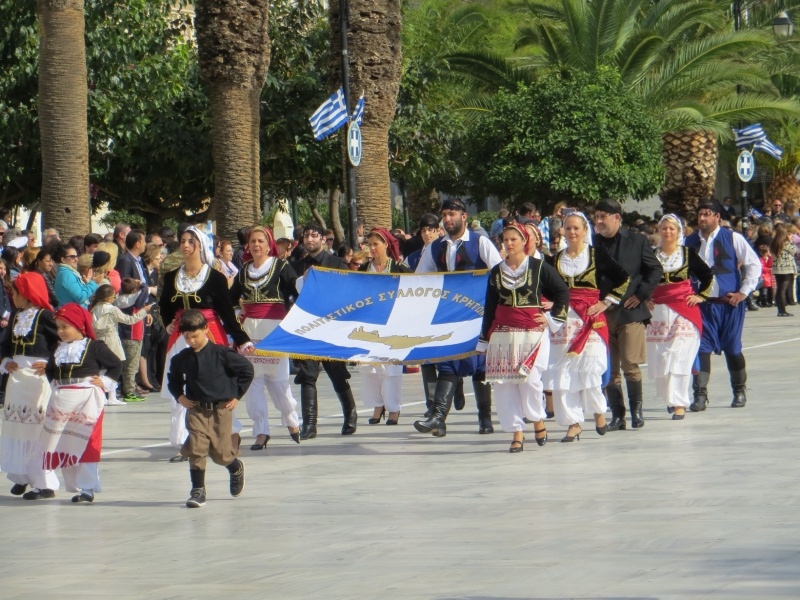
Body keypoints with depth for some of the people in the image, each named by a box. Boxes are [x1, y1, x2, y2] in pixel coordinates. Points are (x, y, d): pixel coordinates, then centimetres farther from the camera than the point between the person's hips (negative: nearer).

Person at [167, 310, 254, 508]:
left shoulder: (221, 353, -10)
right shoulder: (181, 359, 1)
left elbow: (247, 369, -1)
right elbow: (173, 379, 22)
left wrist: (237, 395, 0)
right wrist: (179, 396, 5)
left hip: (221, 409, -3)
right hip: (196, 410, 3)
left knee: (221, 452, 2)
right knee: (196, 449, -11)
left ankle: (237, 469, 36)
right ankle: (198, 490, -2)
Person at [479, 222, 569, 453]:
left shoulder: (539, 267, 0)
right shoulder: (497, 272, 10)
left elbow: (563, 291, 7)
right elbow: (489, 308, 14)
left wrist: (552, 317, 1)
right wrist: (485, 339, 13)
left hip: (532, 332, -4)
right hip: (502, 334, 4)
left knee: (529, 378, -15)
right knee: (503, 382, -4)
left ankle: (538, 419, 10)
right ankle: (516, 432, 3)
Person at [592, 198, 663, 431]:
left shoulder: (636, 241, 1)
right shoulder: (593, 243, 5)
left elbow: (656, 269, 4)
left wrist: (641, 294, -4)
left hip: (630, 311, -3)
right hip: (603, 313, 3)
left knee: (630, 365, -7)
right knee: (609, 369, 3)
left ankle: (636, 409, 8)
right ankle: (617, 415, 9)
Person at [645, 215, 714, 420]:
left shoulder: (688, 253, 2)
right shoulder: (652, 255, 5)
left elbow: (708, 275, 10)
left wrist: (701, 296, 2)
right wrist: (645, 299, 3)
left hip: (684, 310, -3)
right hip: (658, 311, 3)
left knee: (680, 355, -10)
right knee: (658, 356, 2)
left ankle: (679, 403, -11)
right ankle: (669, 396, 19)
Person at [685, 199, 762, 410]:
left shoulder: (732, 238, -4)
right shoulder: (690, 242, 4)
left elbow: (754, 264, -2)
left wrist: (743, 292, -6)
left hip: (729, 303, -2)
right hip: (702, 304, 2)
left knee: (732, 348, 8)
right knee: (701, 348, -7)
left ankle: (740, 391, 25)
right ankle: (700, 395, -7)